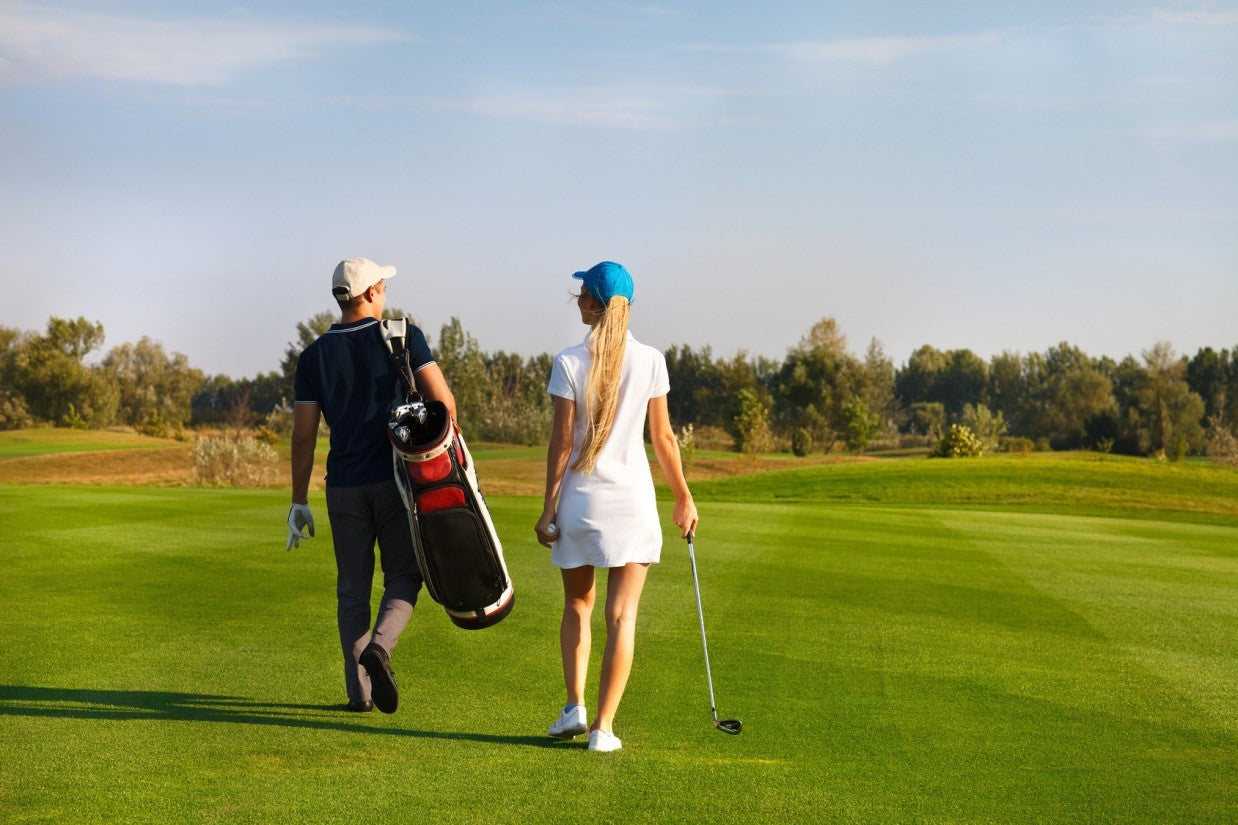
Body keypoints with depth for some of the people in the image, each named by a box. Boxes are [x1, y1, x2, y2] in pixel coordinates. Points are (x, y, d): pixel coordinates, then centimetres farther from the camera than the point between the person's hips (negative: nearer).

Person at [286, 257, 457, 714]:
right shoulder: (404, 336, -3)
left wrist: (299, 502, 5)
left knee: (352, 590, 9)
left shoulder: (314, 355, 3)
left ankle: (358, 691, 6)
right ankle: (378, 646, -20)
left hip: (344, 486, 2)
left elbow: (303, 435, 0)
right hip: (397, 479, -2)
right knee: (403, 576, 8)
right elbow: (442, 399, -10)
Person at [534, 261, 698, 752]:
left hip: (578, 497, 0)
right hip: (632, 498, 0)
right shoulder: (650, 362, -3)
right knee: (621, 614, 3)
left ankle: (575, 706, 9)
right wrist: (683, 497, 13)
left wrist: (549, 506, 1)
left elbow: (561, 441, -6)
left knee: (577, 604, 19)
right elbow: (663, 439, 1)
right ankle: (603, 725, 1)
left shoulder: (569, 363, -7)